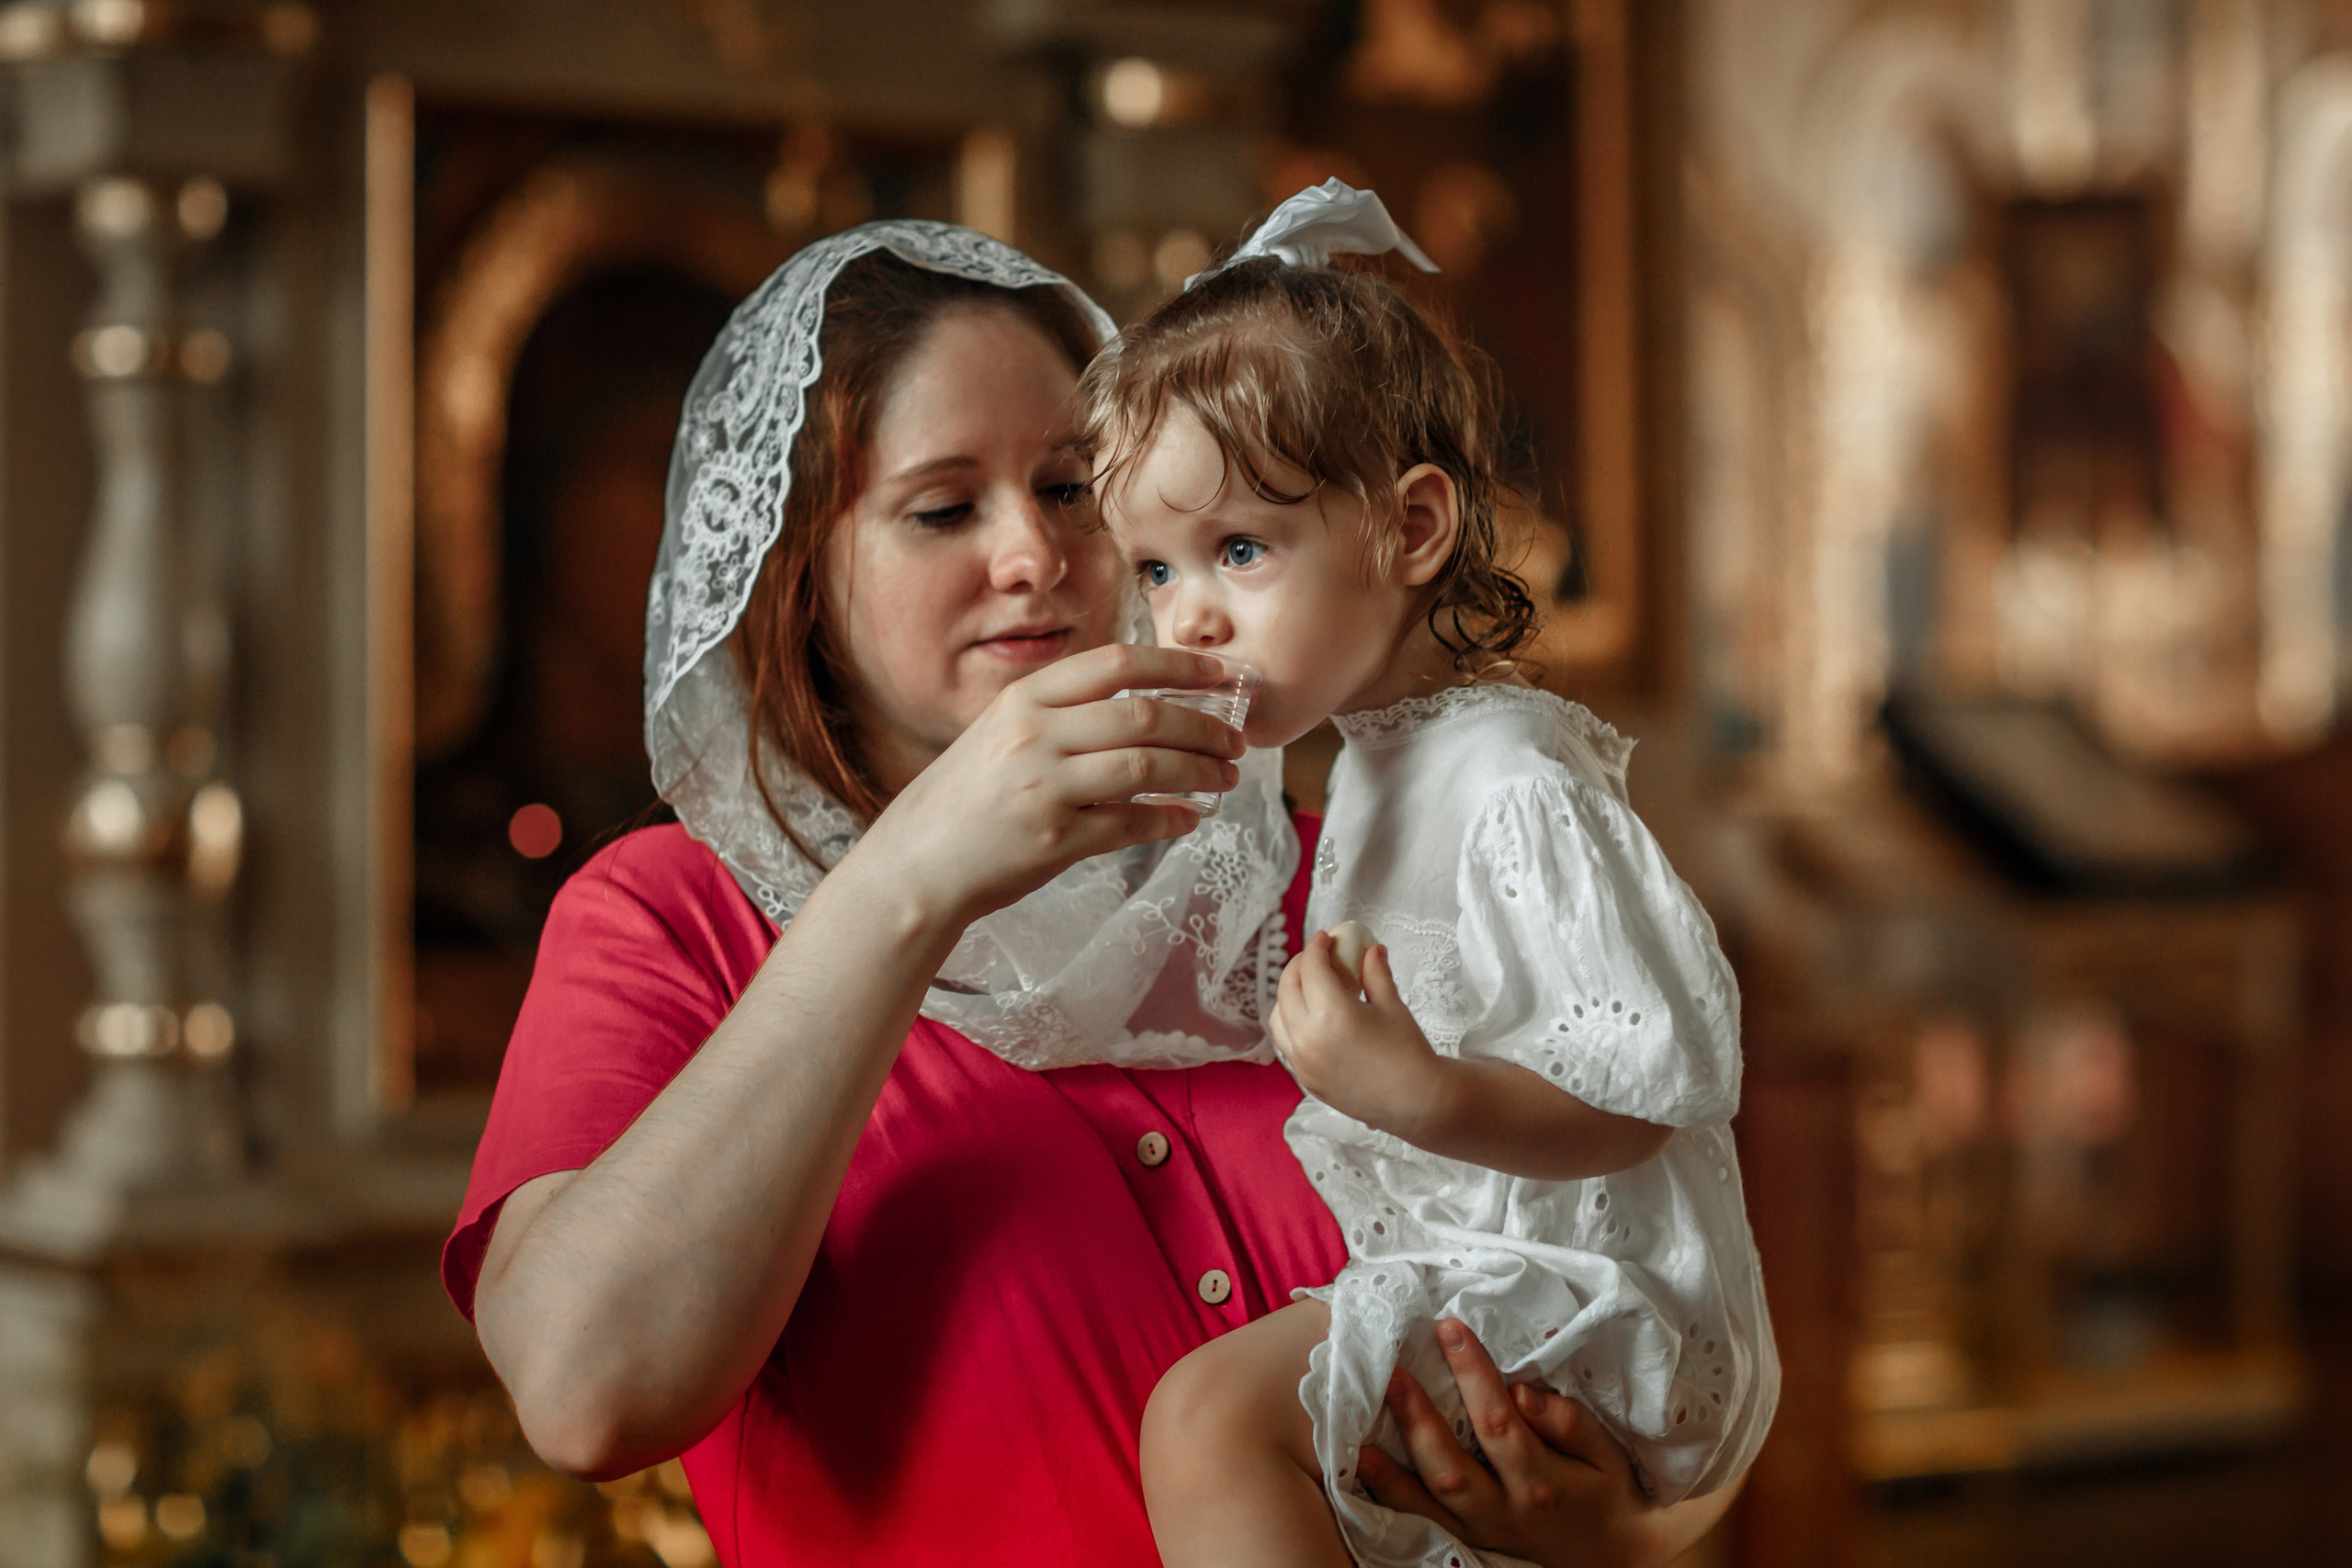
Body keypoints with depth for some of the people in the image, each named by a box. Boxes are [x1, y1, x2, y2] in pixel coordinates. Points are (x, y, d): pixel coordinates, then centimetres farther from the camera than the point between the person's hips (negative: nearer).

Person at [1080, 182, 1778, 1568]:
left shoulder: (1515, 789, -18)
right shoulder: (1384, 761, 14)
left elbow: (1653, 1087, -24)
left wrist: (1421, 1097, -34)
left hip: (1602, 1321, -11)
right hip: (1467, 1272, 11)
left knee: (1211, 1415, -28)